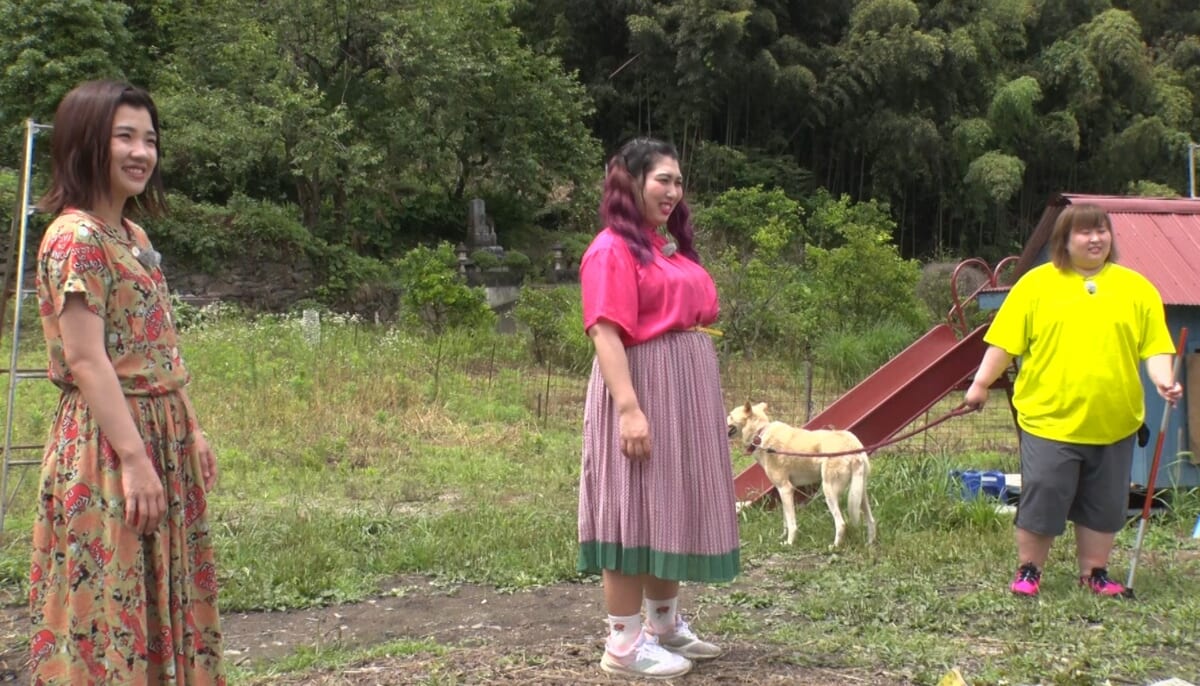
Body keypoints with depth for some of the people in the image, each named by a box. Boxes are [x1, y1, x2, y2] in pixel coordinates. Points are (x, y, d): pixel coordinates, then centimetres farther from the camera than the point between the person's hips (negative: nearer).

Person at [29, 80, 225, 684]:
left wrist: (191, 432, 15)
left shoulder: (133, 237, 14)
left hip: (163, 440, 9)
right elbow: (86, 362, -19)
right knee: (110, 609, -2)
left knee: (161, 602, 15)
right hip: (107, 446, -9)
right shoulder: (77, 238, -14)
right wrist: (135, 458, -21)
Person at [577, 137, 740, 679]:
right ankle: (624, 642, 3)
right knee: (637, 509, -4)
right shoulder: (612, 249, -12)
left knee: (674, 507, 16)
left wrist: (703, 404, 20)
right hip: (643, 389, -9)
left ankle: (665, 624, 29)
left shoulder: (670, 247, 16)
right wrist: (629, 408, -27)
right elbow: (606, 334, -20)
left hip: (687, 391, 9)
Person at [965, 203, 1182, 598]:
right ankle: (1028, 571, 16)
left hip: (1113, 424, 3)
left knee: (1103, 505, 10)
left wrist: (1164, 381, -13)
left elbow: (1154, 346, 4)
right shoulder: (1037, 283, 2)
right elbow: (1006, 341, 1)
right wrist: (981, 383, -4)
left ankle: (1094, 572, 25)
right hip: (1050, 418, -2)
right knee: (1041, 500, 0)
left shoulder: (1136, 287, 7)